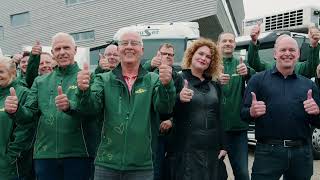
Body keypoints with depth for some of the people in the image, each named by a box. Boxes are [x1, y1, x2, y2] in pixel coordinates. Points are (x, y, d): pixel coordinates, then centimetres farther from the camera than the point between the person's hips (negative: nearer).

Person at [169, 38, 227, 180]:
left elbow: (219, 117, 15)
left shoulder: (214, 85, 13)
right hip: (187, 149, -5)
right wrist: (179, 99, -29)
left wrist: (223, 146, 10)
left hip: (212, 149, 5)